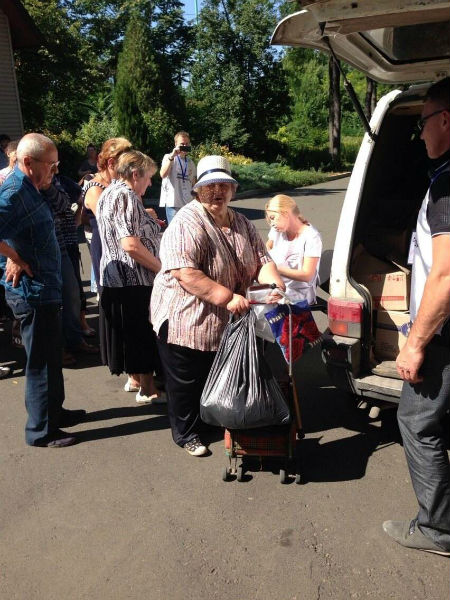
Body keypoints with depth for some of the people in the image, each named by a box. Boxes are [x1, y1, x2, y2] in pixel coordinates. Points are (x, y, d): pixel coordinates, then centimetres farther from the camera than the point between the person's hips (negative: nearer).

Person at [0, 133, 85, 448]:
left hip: (44, 289, 10)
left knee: (51, 356, 22)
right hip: (33, 292, -10)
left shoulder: (29, 189, 10)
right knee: (42, 362, 2)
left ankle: (54, 410, 39)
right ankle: (41, 430, 17)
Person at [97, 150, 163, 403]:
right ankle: (148, 389, 15)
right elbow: (130, 244, -26)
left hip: (115, 277, 10)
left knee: (130, 332, 20)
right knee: (144, 332, 2)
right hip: (135, 280, -10)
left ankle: (135, 378, 35)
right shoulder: (126, 196, -17)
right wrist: (162, 268, -17)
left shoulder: (108, 193, 14)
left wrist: (148, 223, 30)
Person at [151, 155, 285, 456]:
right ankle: (186, 433, 32)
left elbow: (262, 261, 3)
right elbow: (186, 274, -29)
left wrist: (276, 288, -18)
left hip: (225, 324, 7)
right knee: (186, 383, 10)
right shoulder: (187, 224, -20)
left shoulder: (243, 224, 5)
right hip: (185, 321, -7)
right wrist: (228, 298, -31)